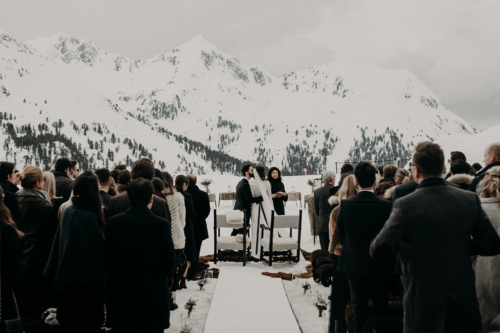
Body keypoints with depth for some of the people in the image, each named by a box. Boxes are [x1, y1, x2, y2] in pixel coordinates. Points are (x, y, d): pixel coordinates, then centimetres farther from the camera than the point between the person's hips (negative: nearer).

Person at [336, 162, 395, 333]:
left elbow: (341, 237, -2)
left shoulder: (345, 205, -13)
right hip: (381, 266, -1)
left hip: (354, 265, 1)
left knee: (359, 308, 12)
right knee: (381, 309, 12)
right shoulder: (387, 206, -15)